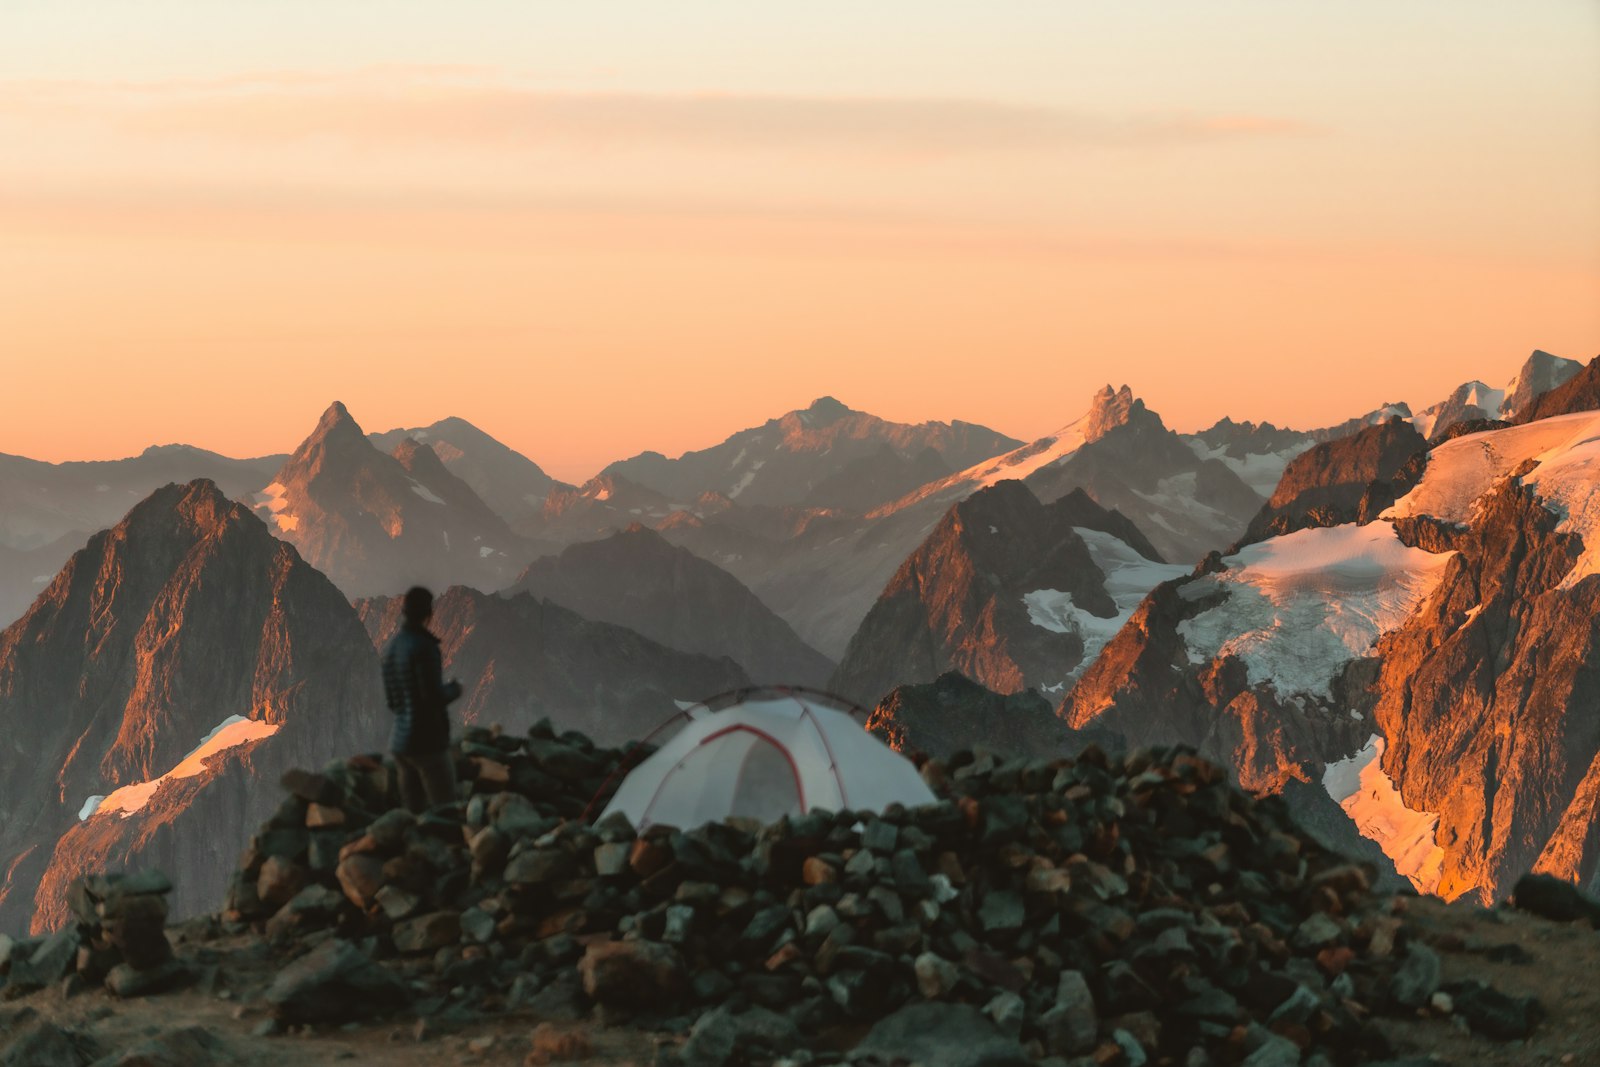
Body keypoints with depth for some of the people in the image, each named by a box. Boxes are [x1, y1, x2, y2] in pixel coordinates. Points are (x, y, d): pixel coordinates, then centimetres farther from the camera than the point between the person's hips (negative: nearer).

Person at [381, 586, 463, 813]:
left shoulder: (392, 646, 11)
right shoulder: (424, 647, -14)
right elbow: (434, 696, -19)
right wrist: (454, 689, 0)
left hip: (400, 742, 8)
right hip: (428, 742, -8)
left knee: (414, 811, 10)